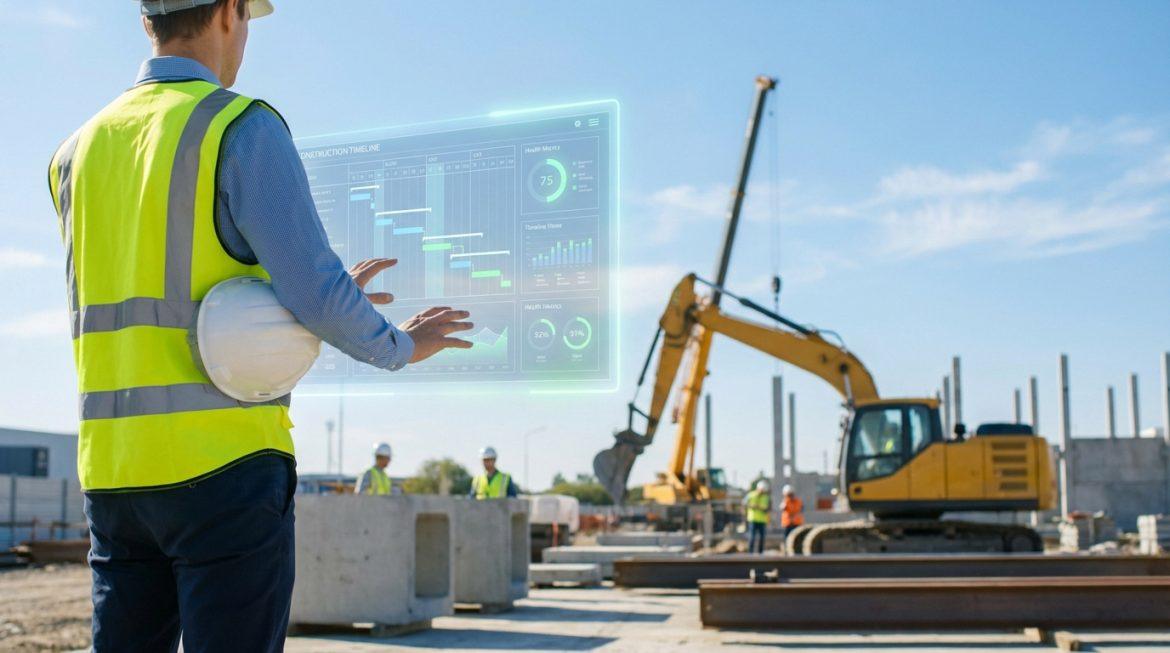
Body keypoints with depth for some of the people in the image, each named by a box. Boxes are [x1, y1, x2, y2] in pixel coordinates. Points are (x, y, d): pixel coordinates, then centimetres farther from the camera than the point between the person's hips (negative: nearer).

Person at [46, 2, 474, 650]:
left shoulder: (78, 152, 14)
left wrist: (319, 297, 22)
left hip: (111, 467, 7)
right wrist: (401, 346, 6)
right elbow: (317, 297, -14)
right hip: (222, 464, -6)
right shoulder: (243, 128, -7)